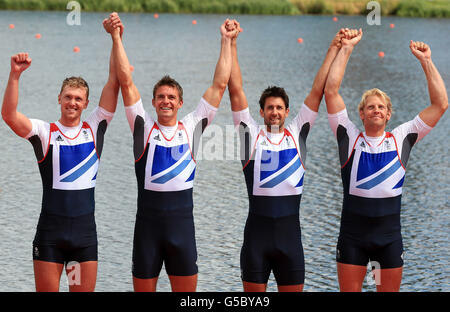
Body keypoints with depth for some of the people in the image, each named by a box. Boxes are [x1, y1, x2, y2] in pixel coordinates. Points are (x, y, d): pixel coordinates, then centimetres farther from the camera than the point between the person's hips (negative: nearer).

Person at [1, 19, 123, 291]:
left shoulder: (94, 128, 6)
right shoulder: (45, 132, 0)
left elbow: (114, 84, 0)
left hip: (85, 230, 2)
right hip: (50, 230, -2)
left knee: (85, 290, 6)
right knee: (46, 290, 1)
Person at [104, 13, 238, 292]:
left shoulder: (191, 128, 6)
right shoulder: (144, 127, 3)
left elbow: (220, 84, 5)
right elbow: (126, 81, -3)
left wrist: (227, 41, 5)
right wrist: (116, 38, -8)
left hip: (182, 220, 1)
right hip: (148, 219, -1)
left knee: (187, 291, 5)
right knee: (144, 288, 5)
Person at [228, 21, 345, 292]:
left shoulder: (297, 134, 9)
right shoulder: (252, 135, 5)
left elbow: (318, 91, 8)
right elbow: (236, 90, 1)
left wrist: (334, 50, 6)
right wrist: (231, 44, -2)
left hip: (290, 232, 1)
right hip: (257, 231, -1)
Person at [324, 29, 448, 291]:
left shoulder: (401, 139, 6)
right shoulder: (350, 138, 3)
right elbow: (331, 91, -4)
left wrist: (426, 60, -2)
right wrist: (346, 48, -5)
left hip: (389, 235, 1)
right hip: (353, 234, -1)